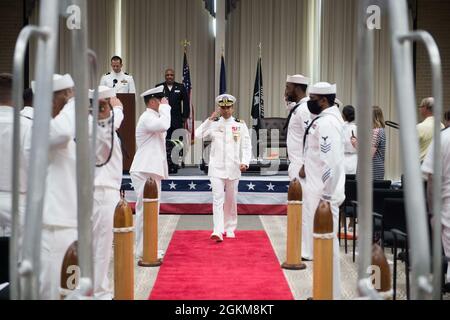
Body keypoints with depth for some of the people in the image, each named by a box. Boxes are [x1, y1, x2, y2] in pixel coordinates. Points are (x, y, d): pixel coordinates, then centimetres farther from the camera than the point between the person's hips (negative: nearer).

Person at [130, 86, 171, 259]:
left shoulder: (153, 117, 22)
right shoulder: (147, 117, -12)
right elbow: (164, 125, -32)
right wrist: (165, 107, -17)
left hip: (151, 171, 11)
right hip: (145, 171, -11)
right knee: (146, 210, -8)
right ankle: (144, 250, -3)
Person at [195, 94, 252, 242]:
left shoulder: (240, 125, 4)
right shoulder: (213, 124, 6)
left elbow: (246, 146, 1)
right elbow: (197, 135, -7)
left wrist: (244, 162, -13)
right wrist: (210, 119, -8)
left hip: (233, 168, 1)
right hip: (216, 168, -1)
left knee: (231, 200, 11)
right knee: (218, 199, -10)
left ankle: (230, 229, 25)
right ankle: (218, 231, -15)